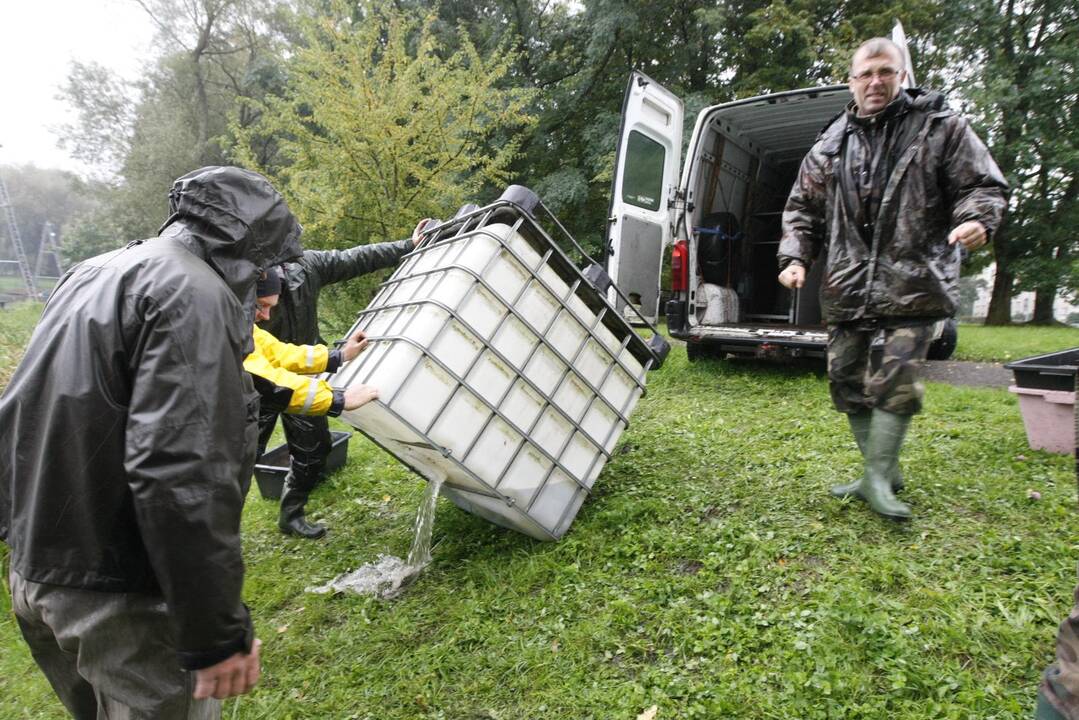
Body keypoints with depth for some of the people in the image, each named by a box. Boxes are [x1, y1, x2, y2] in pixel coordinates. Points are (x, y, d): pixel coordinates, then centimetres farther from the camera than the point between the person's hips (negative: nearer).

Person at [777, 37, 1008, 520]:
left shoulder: (940, 127, 5)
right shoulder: (831, 145, 13)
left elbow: (983, 186, 6)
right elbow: (801, 209, 16)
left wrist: (977, 220, -15)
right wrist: (794, 258, 2)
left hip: (913, 281, -4)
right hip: (847, 284, 4)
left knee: (898, 377, -12)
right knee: (845, 376, 6)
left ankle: (877, 478, -1)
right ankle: (883, 470, 21)